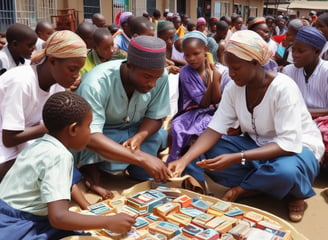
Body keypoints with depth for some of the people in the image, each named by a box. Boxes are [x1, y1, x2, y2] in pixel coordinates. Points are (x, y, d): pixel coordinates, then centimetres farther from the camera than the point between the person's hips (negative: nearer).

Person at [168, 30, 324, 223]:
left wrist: (236, 158, -42)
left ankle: (241, 189, -11)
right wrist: (185, 160, -29)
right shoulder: (234, 89, -9)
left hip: (297, 147, -5)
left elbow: (288, 144, -32)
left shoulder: (283, 88, -26)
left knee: (285, 171, -40)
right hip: (257, 144, 5)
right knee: (208, 152, -16)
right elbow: (215, 129, -13)